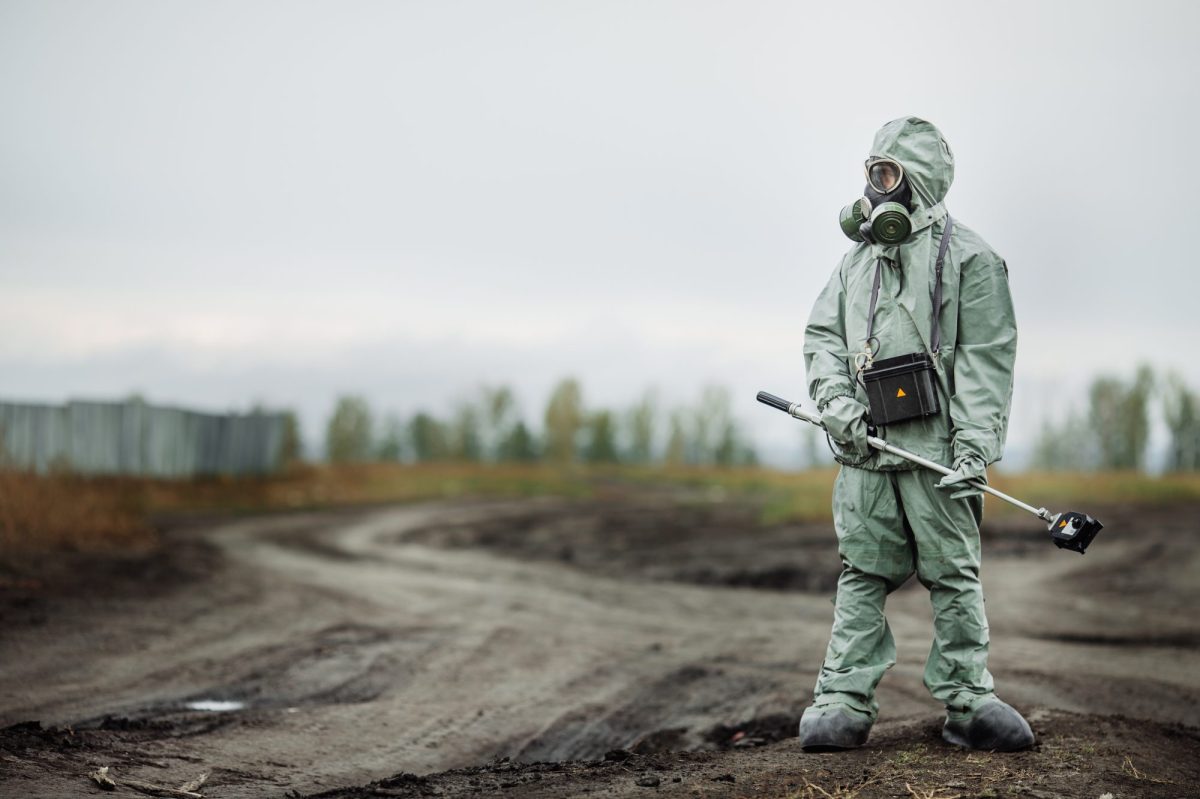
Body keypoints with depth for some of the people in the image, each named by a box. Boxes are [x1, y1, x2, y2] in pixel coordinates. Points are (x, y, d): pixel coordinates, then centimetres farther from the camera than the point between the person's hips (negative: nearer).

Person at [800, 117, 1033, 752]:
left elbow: (986, 359, -6)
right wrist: (835, 399, -3)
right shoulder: (858, 258, 17)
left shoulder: (967, 257, -1)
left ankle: (968, 703, 5)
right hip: (865, 444, 5)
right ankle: (843, 702, 6)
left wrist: (974, 446, -15)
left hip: (937, 445, -4)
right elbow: (822, 335, 17)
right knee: (862, 574, 4)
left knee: (954, 574, 0)